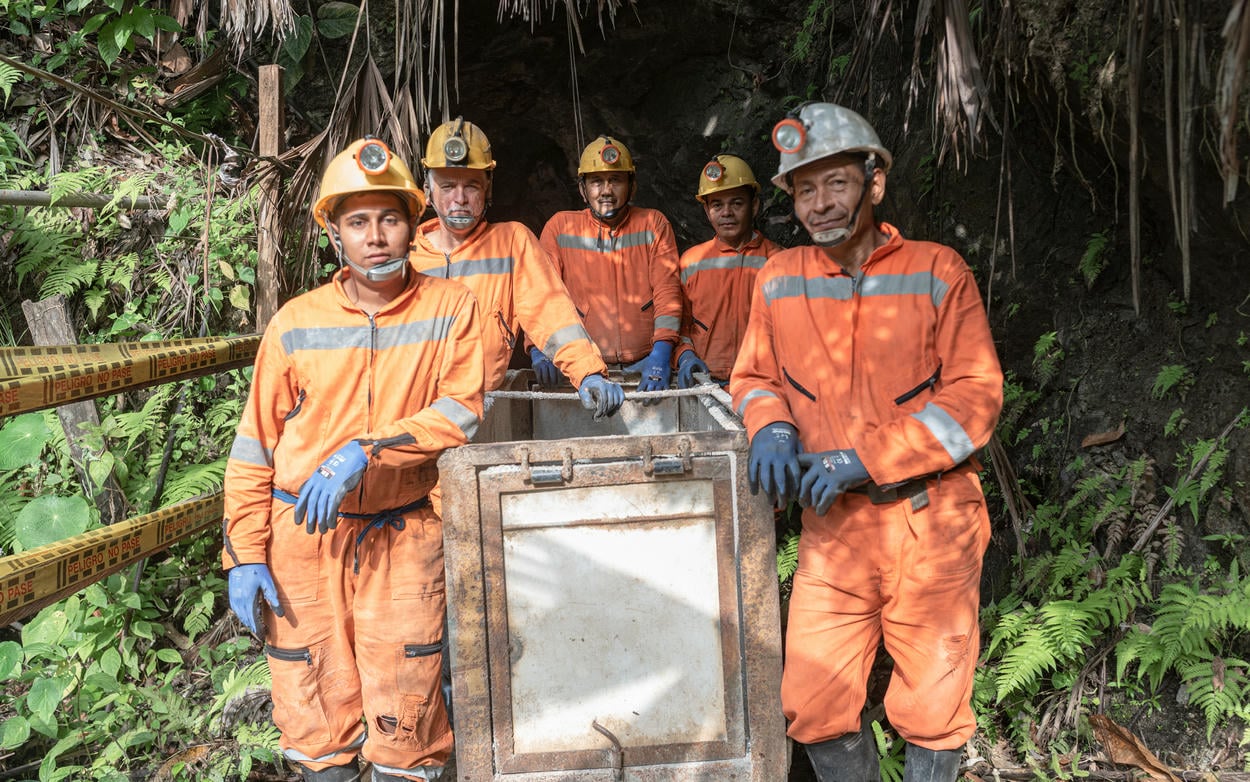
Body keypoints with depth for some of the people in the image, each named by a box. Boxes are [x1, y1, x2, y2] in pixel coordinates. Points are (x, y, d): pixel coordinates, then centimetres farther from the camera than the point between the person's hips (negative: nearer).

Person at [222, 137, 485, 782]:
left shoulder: (450, 307, -1)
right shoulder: (296, 322, 1)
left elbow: (461, 411, -11)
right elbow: (254, 448, 4)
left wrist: (363, 452, -22)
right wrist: (244, 557, 0)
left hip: (404, 535, -1)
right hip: (302, 537, 1)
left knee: (405, 723, 3)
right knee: (316, 714, 9)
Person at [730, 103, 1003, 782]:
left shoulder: (937, 272, -4)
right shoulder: (779, 280, 4)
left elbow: (975, 397, -8)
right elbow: (752, 377, 14)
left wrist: (863, 461, -17)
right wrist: (771, 427, -10)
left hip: (930, 519, -2)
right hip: (832, 524, 2)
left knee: (932, 711, 8)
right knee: (813, 707, 4)